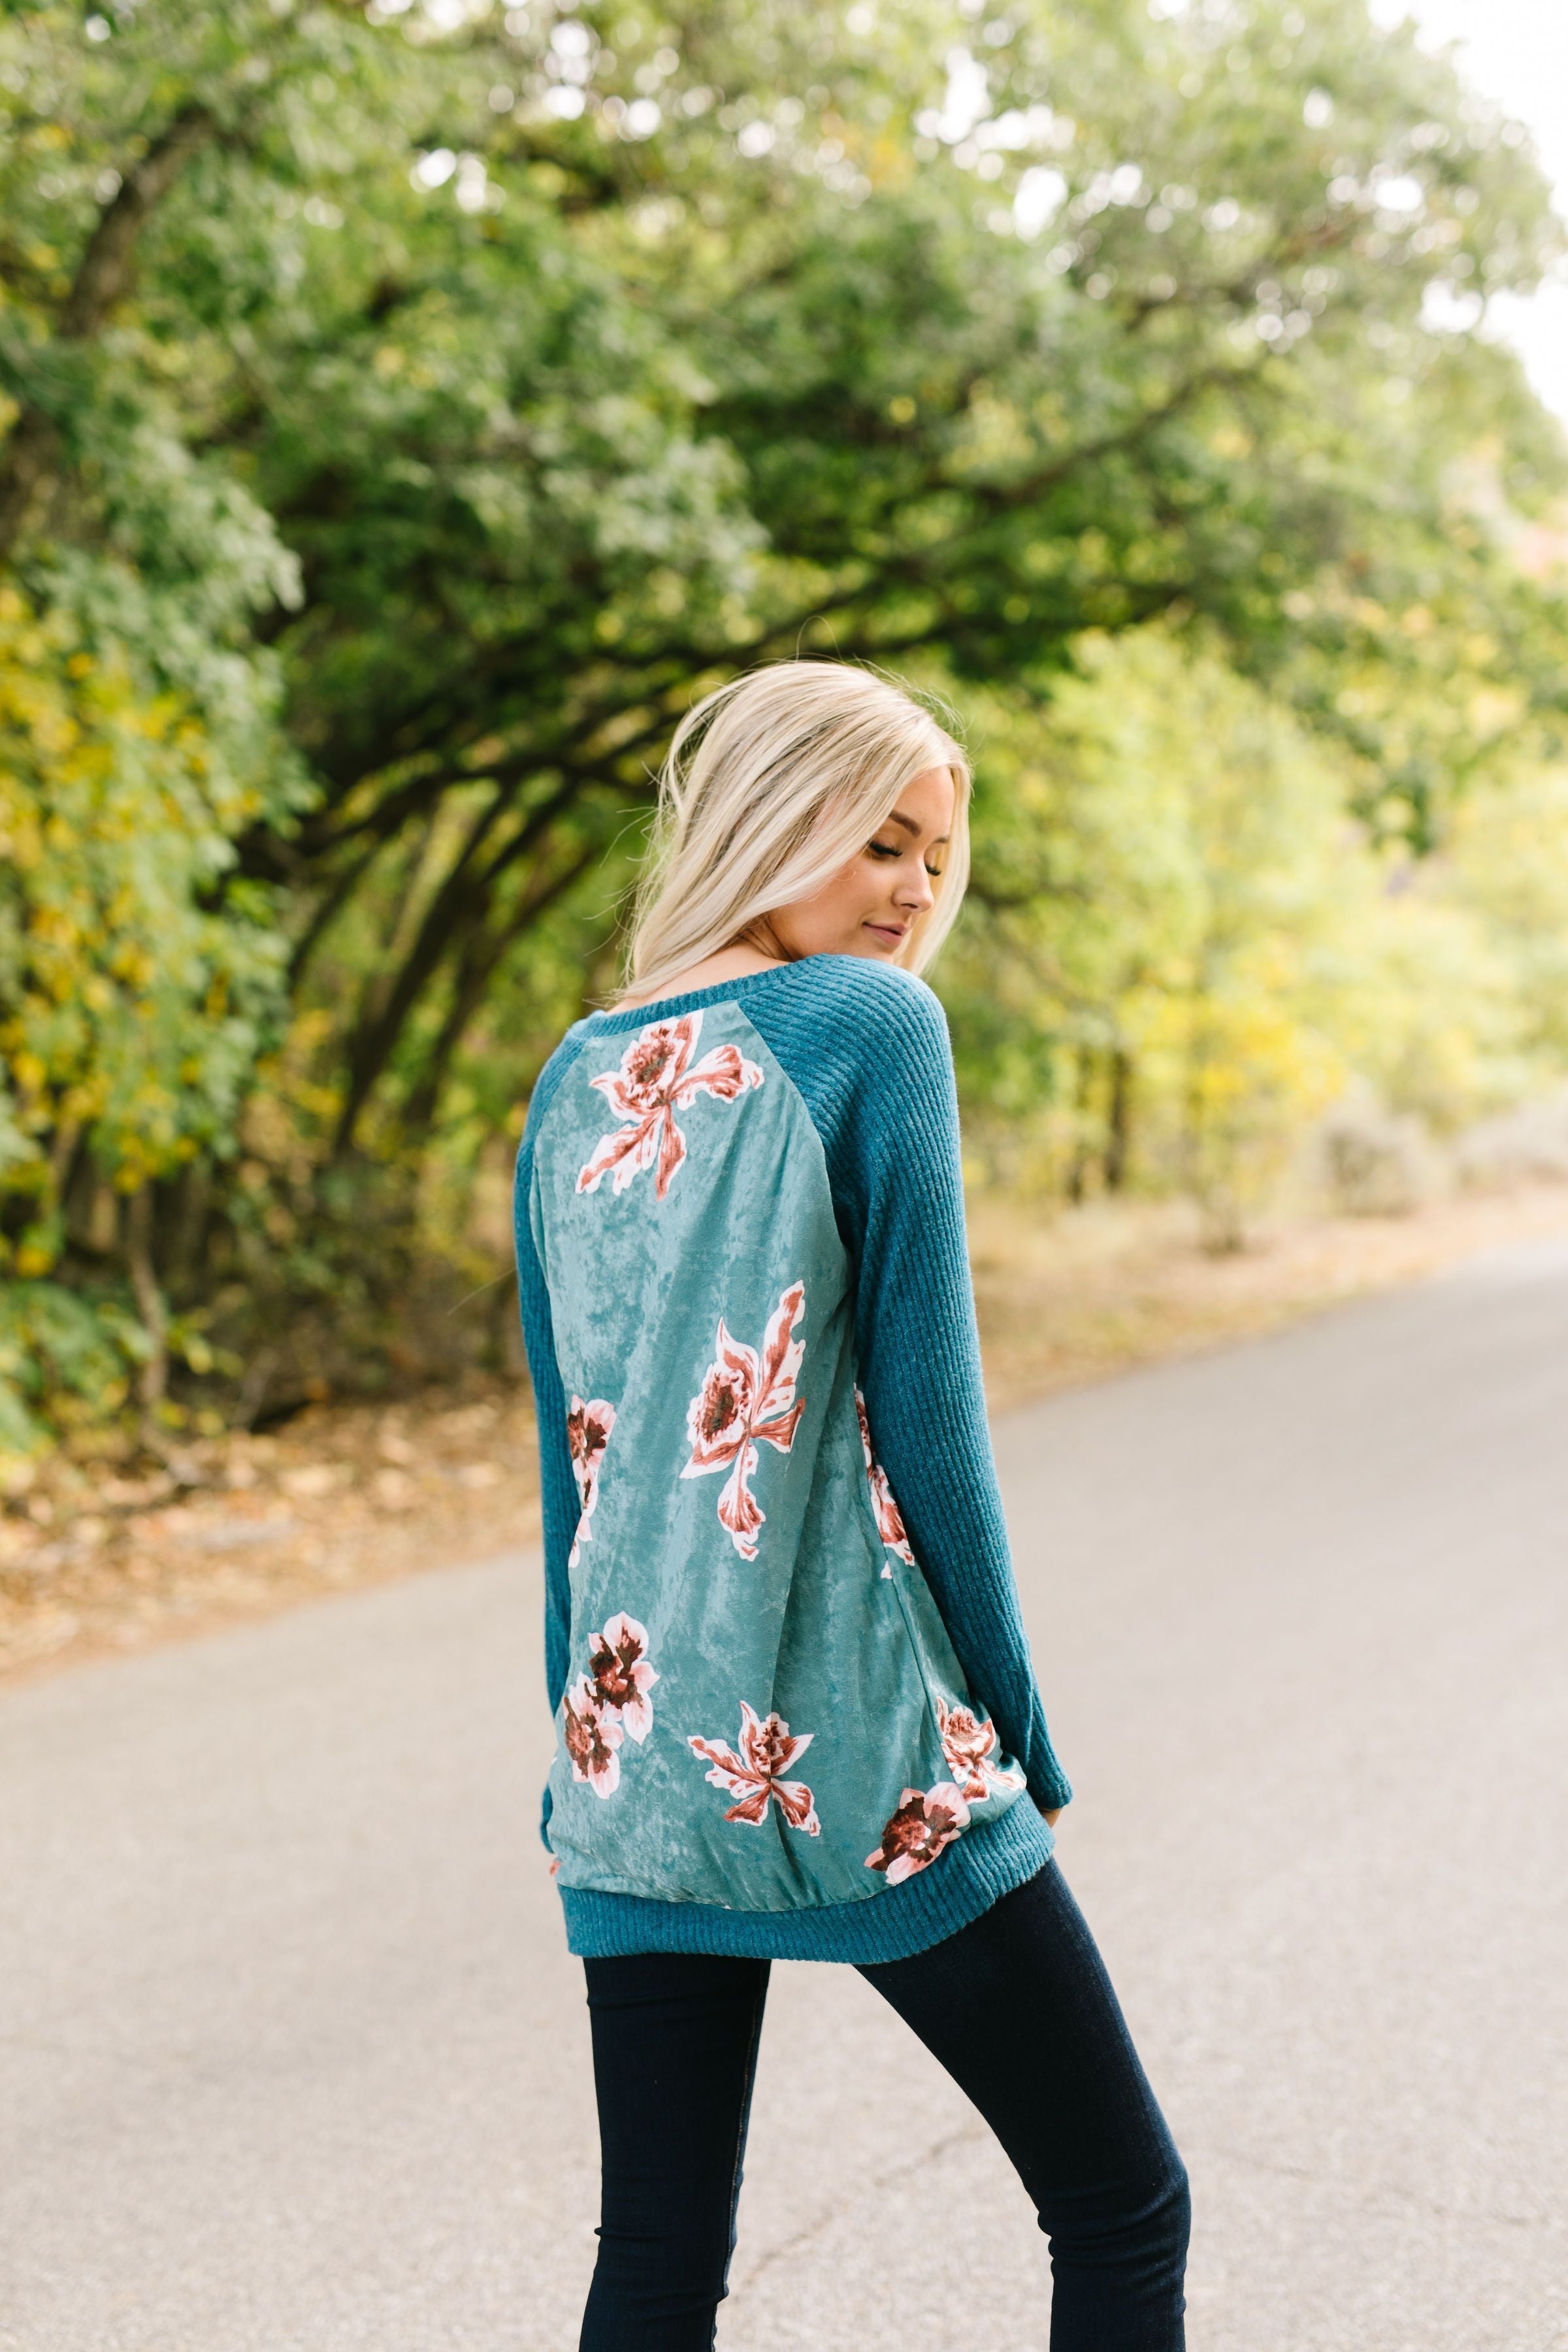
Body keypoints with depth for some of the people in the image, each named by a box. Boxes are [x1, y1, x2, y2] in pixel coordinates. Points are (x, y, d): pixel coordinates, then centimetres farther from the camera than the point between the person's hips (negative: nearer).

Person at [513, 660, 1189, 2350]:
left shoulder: (578, 1079, 10)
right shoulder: (872, 1024, -8)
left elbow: (574, 1445, 13)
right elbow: (927, 1413, -9)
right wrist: (1015, 1731, 0)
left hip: (634, 1758, 7)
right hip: (858, 1755, -6)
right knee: (1123, 2211, 10)